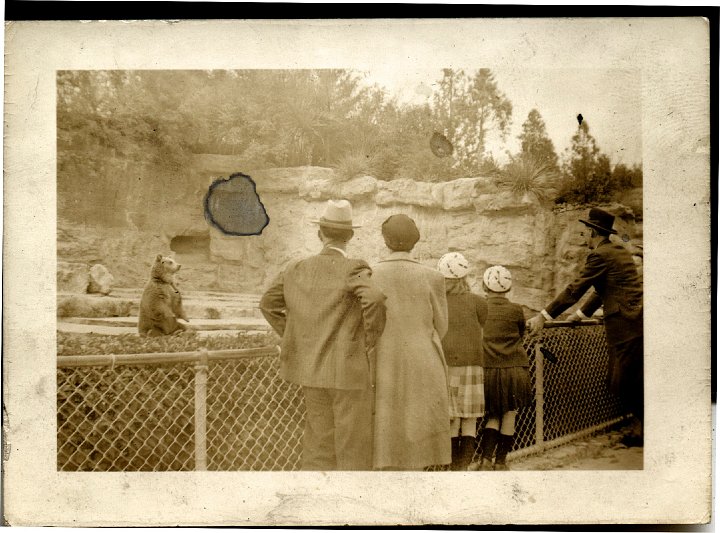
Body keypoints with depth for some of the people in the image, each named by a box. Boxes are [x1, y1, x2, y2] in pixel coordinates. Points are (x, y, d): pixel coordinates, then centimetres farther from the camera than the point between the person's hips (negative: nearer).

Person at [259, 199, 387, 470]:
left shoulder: (297, 269, 5)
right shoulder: (353, 269, -13)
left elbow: (268, 303, 14)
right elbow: (374, 299, -29)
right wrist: (370, 339, -14)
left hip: (312, 369, 6)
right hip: (349, 369, -6)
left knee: (318, 441, 16)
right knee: (353, 447, 6)